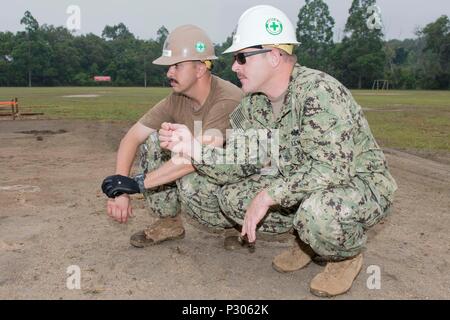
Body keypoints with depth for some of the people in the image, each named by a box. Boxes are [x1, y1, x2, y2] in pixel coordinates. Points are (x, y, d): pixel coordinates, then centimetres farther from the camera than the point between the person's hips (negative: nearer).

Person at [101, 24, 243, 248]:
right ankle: (169, 222, 2)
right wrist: (120, 190, -18)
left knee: (191, 180, -37)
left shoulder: (227, 100, -27)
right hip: (205, 174, 6)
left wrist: (137, 183, -33)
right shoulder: (177, 99, -5)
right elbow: (132, 137, -5)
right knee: (152, 142, -8)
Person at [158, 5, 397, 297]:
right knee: (232, 196, -5)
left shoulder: (319, 90, -26)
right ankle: (311, 239, 13)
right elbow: (240, 165, -6)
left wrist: (268, 194, -31)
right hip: (303, 187, 7)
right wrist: (193, 148, -21)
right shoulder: (254, 104, -2)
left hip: (361, 184, -7)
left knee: (318, 210, -39)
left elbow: (331, 168, -34)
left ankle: (348, 256, -1)